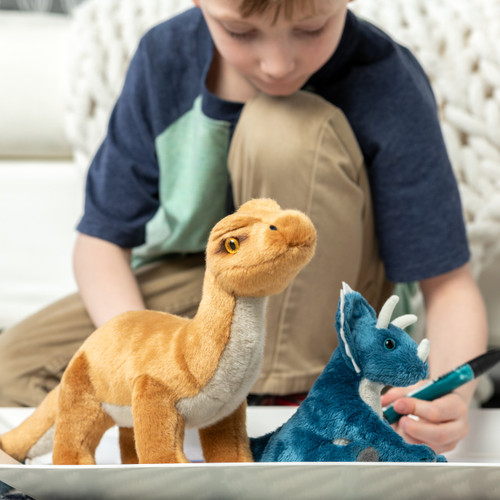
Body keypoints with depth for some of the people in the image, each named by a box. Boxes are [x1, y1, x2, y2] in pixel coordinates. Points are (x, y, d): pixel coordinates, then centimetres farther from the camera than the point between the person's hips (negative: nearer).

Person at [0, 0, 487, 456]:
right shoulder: (165, 57, -16)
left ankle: (286, 394, -20)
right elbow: (101, 239, -9)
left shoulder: (387, 87, -25)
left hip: (318, 298, -2)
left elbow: (447, 282, -21)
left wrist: (450, 392, -42)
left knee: (289, 129, -32)